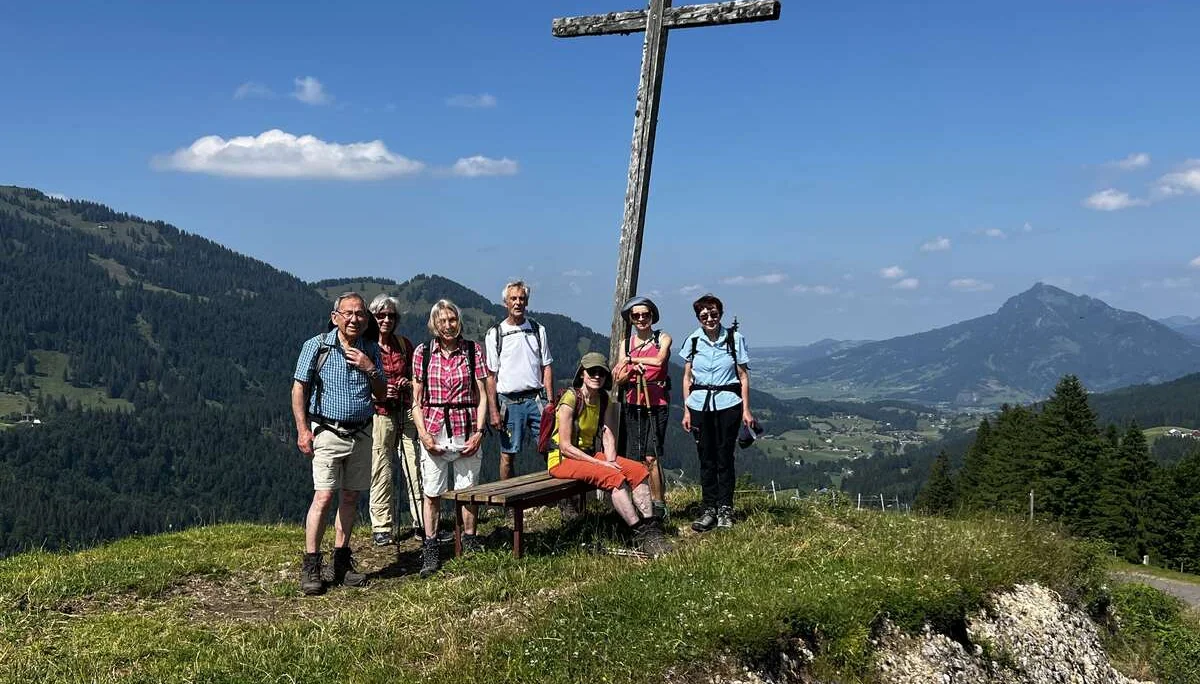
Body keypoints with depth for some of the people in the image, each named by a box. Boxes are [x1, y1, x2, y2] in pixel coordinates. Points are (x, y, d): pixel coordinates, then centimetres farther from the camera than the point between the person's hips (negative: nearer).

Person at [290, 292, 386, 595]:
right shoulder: (317, 346, -4)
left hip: (361, 434, 5)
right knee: (324, 496, -12)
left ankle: (342, 563, 17)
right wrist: (303, 430, -10)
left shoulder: (371, 351, 9)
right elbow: (299, 389, -2)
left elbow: (381, 394, 12)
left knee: (351, 497, 8)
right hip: (328, 432, -5)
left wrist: (370, 369, -7)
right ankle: (310, 567, -6)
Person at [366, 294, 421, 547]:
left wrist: (409, 383, 0)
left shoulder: (404, 344, 11)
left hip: (407, 412, 3)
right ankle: (382, 528, 9)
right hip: (379, 414, -3)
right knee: (380, 472, -1)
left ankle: (423, 521, 6)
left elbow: (416, 376, 22)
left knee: (416, 468, -1)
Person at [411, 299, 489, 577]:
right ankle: (430, 550, 10)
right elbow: (416, 400, 6)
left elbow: (482, 396, 5)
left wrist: (479, 432, -4)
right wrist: (423, 433, -5)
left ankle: (470, 543, 17)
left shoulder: (473, 350, 4)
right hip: (434, 431, 0)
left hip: (466, 431, 0)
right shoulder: (422, 353, 4)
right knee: (431, 493, 2)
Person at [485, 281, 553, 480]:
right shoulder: (494, 334, 3)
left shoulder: (538, 330, 11)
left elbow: (546, 367, 10)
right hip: (509, 402, -2)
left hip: (535, 399, 2)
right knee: (507, 454, 2)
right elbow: (491, 375, 2)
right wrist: (493, 410, -5)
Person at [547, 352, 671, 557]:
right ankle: (642, 534, -28)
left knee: (639, 470, -11)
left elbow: (608, 435, 1)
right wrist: (601, 464, -23)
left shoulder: (603, 399, 5)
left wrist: (611, 461, -18)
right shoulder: (571, 399, -18)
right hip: (563, 460, -8)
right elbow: (565, 447, -21)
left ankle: (650, 527, -17)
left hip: (589, 454, 8)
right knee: (614, 477, -29)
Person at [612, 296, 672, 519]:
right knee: (635, 457, 4)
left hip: (657, 402, -4)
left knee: (650, 457, -11)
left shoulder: (663, 339, 2)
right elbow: (619, 379, 3)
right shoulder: (626, 343, 11)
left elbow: (659, 360, -19)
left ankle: (658, 505, -3)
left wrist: (630, 360, -10)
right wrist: (633, 369, -18)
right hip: (633, 403, 4)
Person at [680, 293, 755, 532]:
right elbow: (687, 378, 9)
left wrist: (746, 410, -1)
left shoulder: (735, 339, 0)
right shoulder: (693, 341, 4)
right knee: (706, 458, 5)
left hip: (728, 405, -2)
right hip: (700, 405, 2)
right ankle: (710, 509, 12)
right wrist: (686, 410, 4)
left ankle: (725, 509, 8)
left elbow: (743, 375, 2)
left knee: (725, 457, -1)